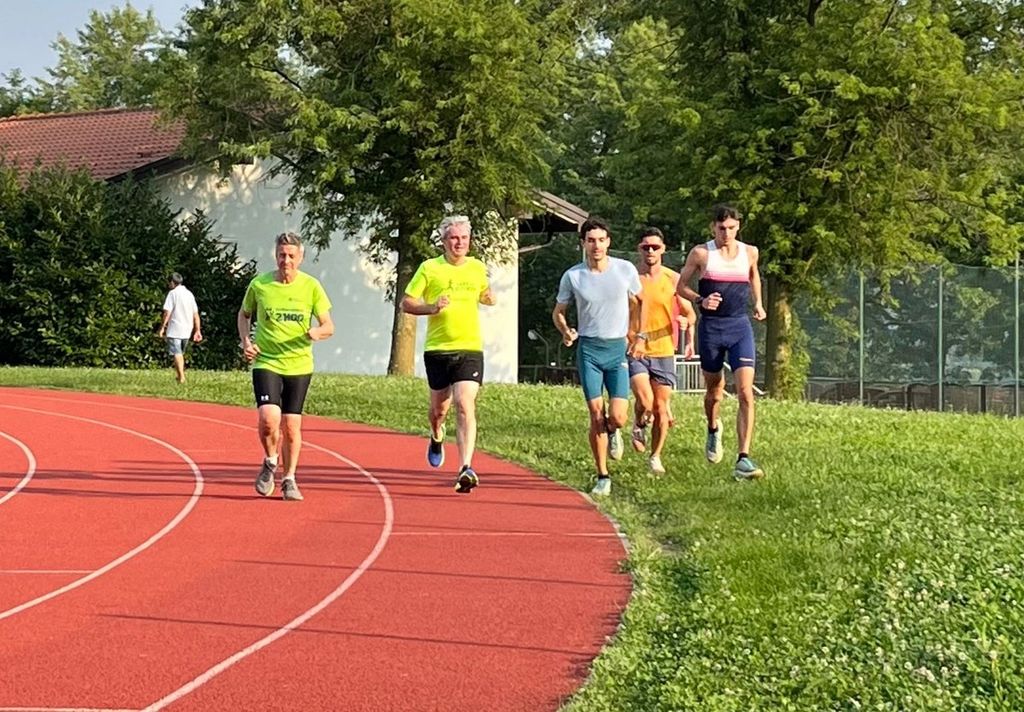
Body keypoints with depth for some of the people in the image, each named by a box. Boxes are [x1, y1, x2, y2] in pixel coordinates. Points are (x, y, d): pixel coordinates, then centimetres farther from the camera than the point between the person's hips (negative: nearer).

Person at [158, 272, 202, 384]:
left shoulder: (172, 293, -7)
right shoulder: (189, 294, 12)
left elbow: (167, 313, -13)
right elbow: (196, 315, 11)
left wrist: (162, 327, -8)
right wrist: (197, 330, 13)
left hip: (174, 330, -6)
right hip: (187, 330, 6)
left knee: (176, 353, -6)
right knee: (180, 353, 19)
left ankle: (181, 377, -14)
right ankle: (179, 374, 22)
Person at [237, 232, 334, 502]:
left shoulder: (311, 286, -2)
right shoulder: (259, 285, -3)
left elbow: (329, 326, 0)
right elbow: (244, 314, 15)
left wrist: (316, 332, -23)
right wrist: (246, 341, -1)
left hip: (299, 365, 1)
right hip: (265, 362, -1)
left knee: (291, 426, 4)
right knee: (269, 418, -19)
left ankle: (289, 480, 22)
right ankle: (270, 463, 10)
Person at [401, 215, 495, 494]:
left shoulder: (478, 268, 9)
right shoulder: (429, 268, 0)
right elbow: (406, 303, 1)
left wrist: (489, 298, 6)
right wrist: (432, 307, -16)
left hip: (470, 348, 0)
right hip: (437, 348, 0)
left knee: (465, 407, -15)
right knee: (439, 407, 13)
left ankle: (466, 469, -21)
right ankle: (436, 438, 49)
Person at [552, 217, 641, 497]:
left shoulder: (626, 270, -2)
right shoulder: (572, 276, -2)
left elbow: (636, 305, 14)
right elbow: (558, 312, 10)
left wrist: (635, 336, 7)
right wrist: (566, 332, -10)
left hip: (618, 349, 0)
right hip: (588, 350, 0)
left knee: (617, 417, -10)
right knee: (596, 416, -3)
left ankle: (613, 433, 28)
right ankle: (603, 477, 9)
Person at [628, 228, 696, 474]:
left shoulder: (673, 279, 3)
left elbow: (689, 313, 12)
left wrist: (690, 340, -4)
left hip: (664, 352, 2)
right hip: (635, 351, -2)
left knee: (661, 407, 4)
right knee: (644, 401, -21)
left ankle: (656, 457, 22)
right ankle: (639, 426, 13)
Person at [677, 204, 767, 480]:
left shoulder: (749, 252, 5)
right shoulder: (701, 253, -3)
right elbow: (682, 285, 4)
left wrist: (758, 303, 13)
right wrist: (701, 300, -14)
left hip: (740, 326, 1)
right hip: (710, 326, -1)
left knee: (746, 393, -14)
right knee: (714, 390, 14)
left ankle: (743, 460, -18)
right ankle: (713, 430, 49)